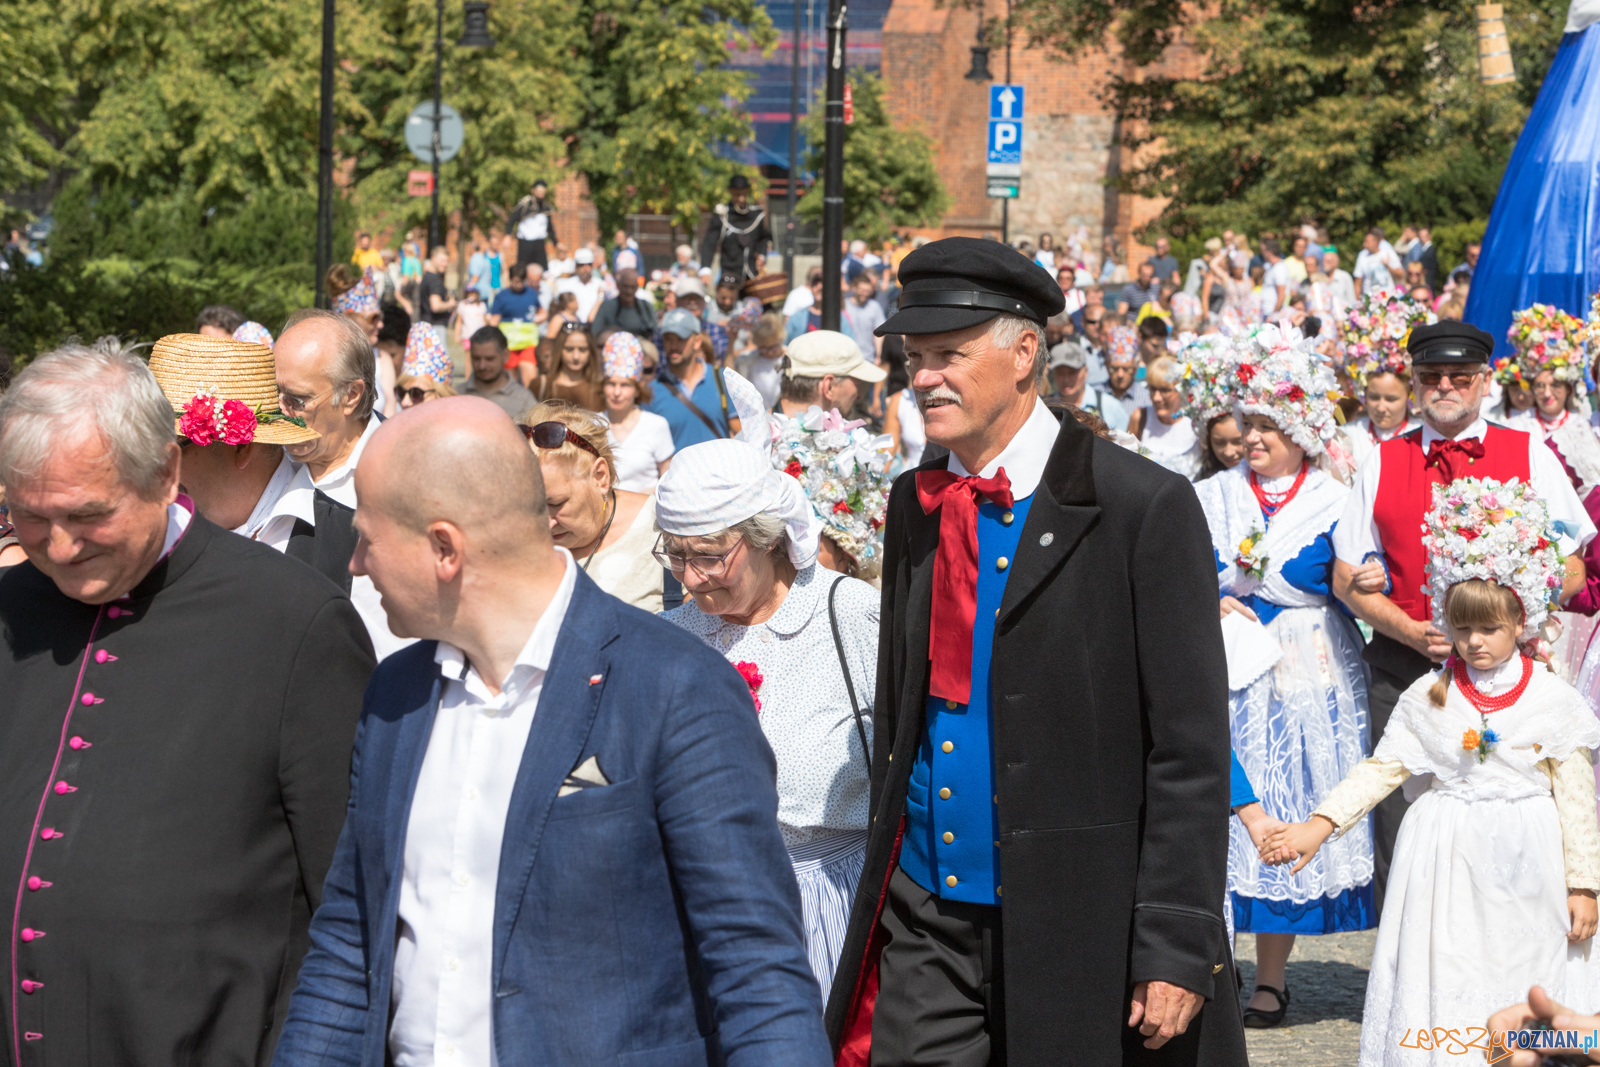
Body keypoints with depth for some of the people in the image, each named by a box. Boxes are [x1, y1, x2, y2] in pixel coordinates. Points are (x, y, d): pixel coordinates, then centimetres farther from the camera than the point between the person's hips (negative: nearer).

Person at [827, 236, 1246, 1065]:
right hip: (925, 923, 5)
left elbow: (1190, 753, -11)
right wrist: (884, 892, 15)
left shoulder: (1145, 508, -9)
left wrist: (1177, 949, -15)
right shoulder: (914, 507, 10)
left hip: (1078, 931, -5)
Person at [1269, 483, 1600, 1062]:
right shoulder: (1427, 698, 2)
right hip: (1448, 858, 1)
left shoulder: (1552, 699, -2)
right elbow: (1381, 768, 2)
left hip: (1527, 861, -1)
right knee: (1447, 986, 1)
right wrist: (1318, 826, -8)